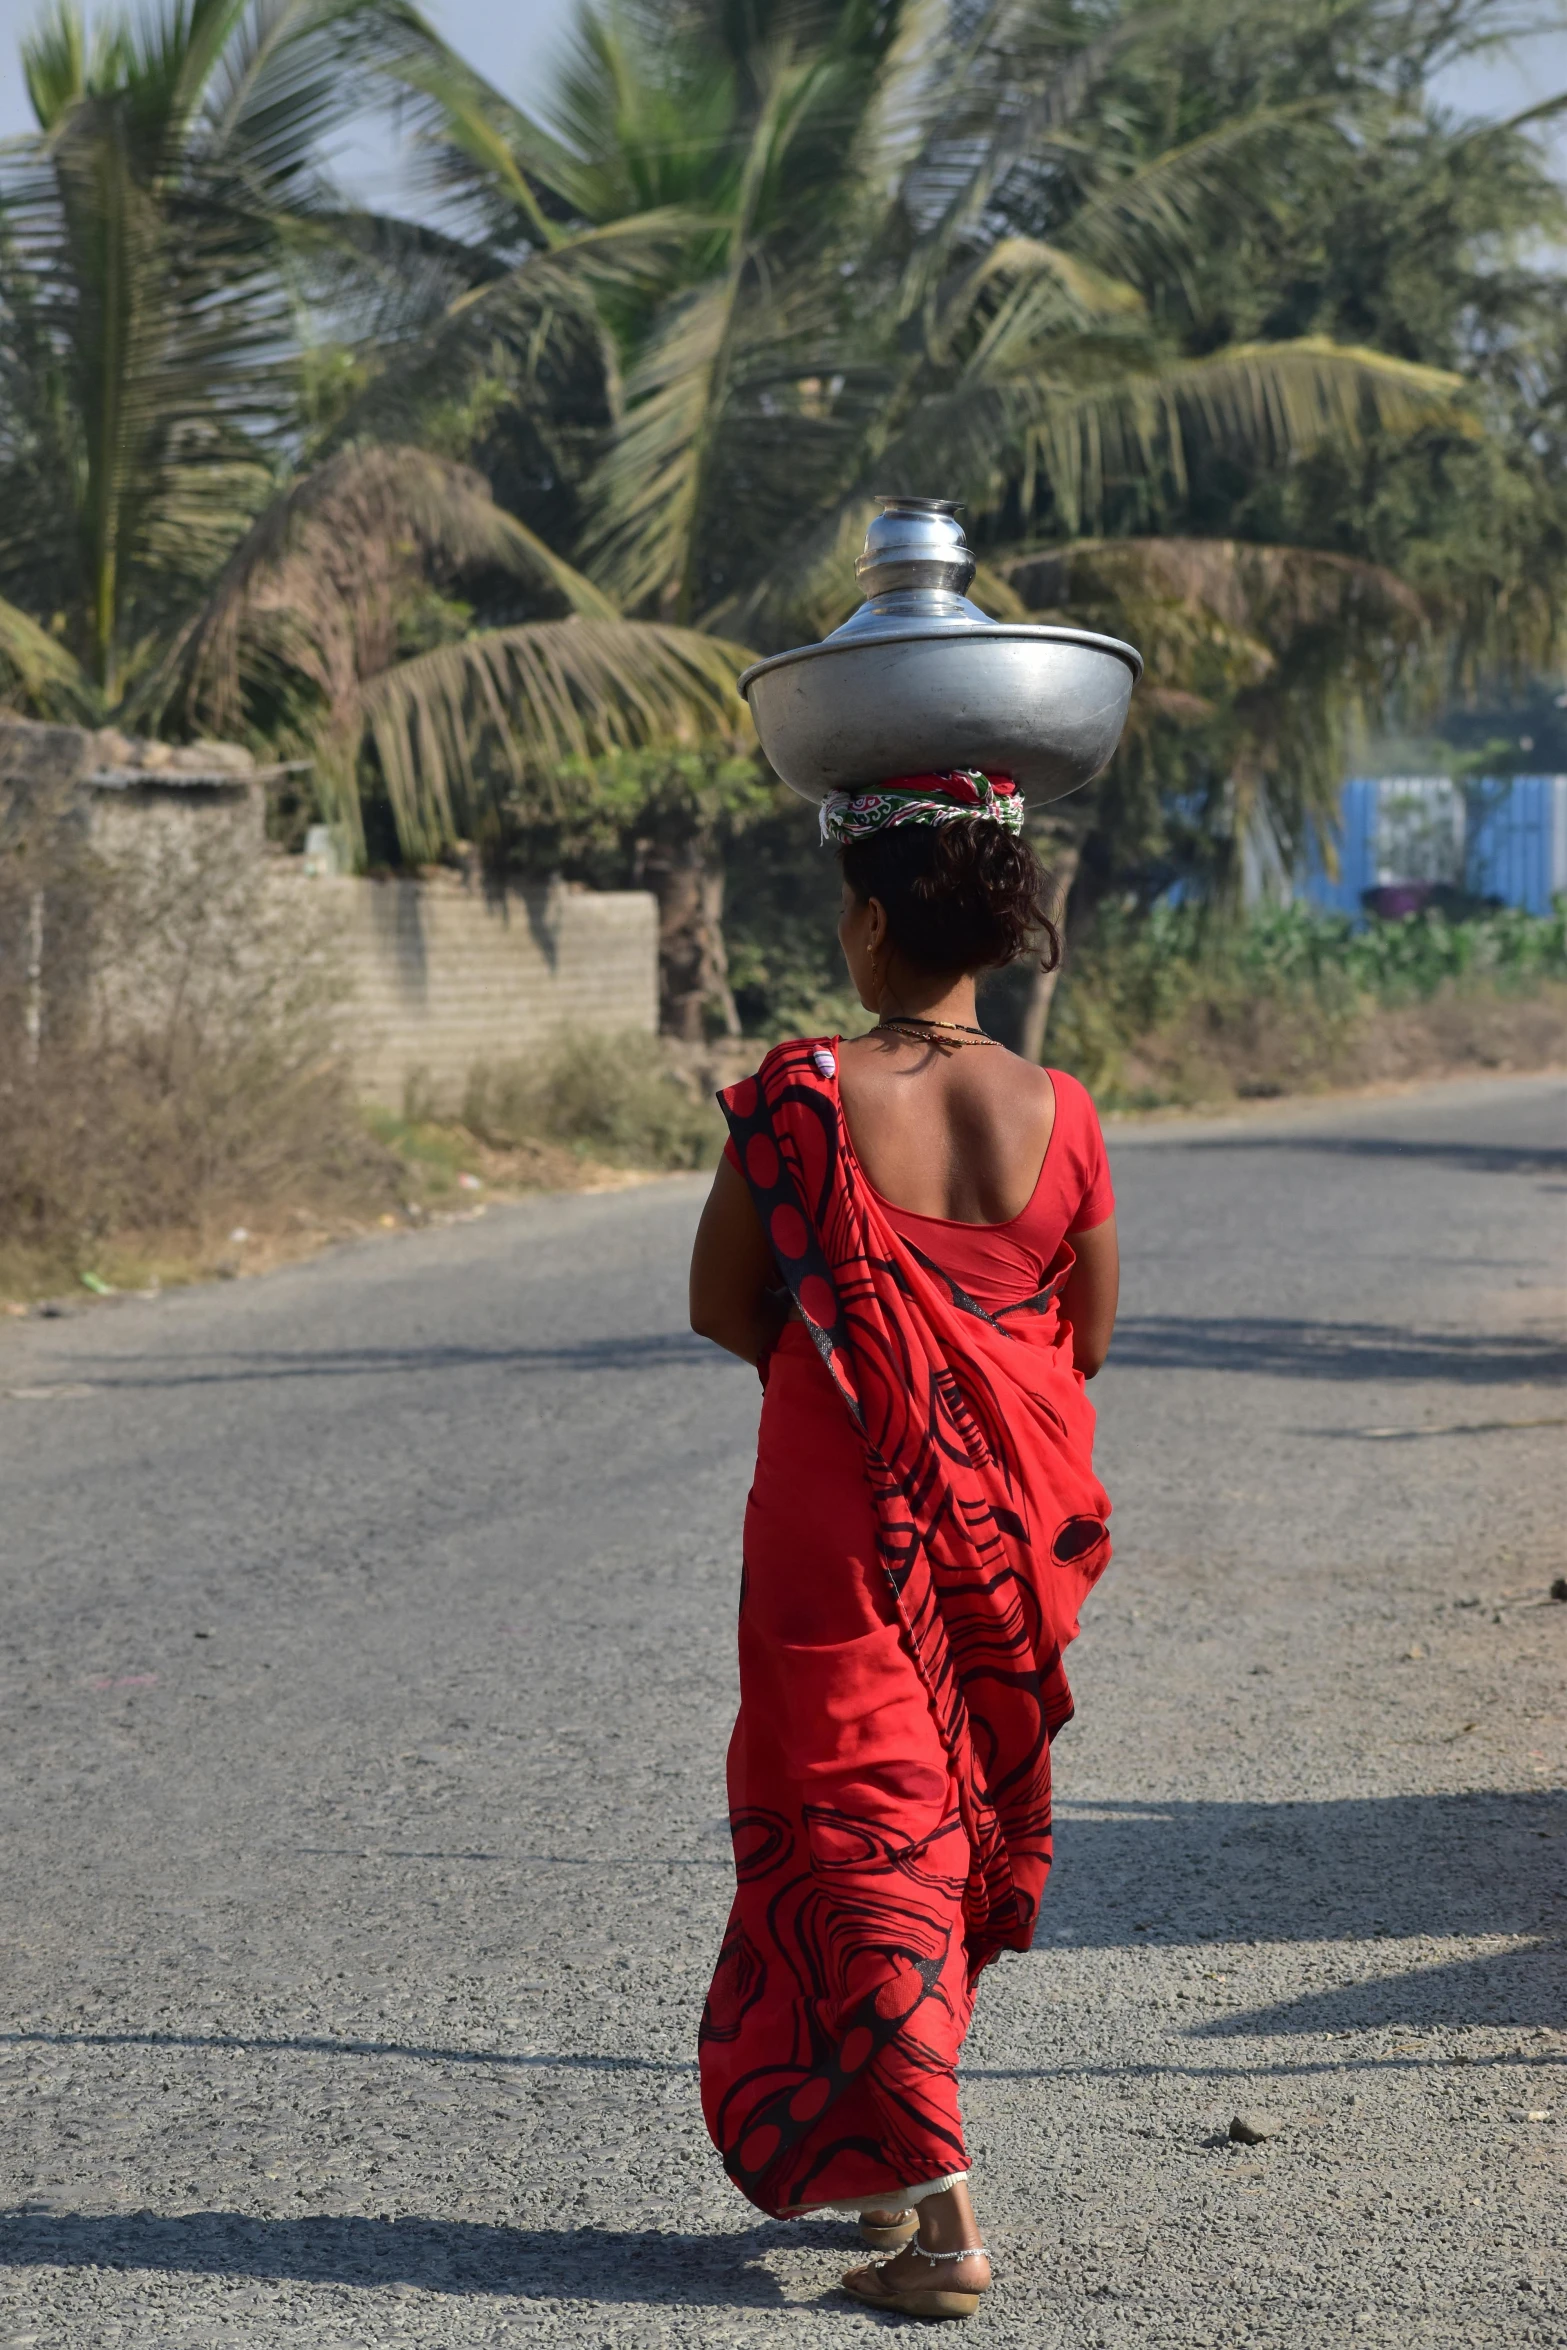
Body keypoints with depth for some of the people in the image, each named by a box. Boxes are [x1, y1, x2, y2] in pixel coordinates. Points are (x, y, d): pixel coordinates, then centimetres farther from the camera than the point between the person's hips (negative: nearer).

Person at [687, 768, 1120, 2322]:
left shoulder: (798, 1100, -13)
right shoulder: (1058, 1116, -4)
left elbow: (721, 1306, -4)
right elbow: (1086, 1338, 6)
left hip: (844, 1523, -4)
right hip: (1012, 1531, 4)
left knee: (859, 1838, 3)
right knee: (965, 1827, 19)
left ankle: (939, 2214, -6)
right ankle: (891, 2165, 32)